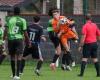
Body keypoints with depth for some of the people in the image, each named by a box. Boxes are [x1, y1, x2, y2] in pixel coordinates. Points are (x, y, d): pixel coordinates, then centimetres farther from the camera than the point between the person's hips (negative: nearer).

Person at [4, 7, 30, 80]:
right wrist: (28, 42, 11)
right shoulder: (22, 20, 2)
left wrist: (4, 38, -4)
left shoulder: (9, 20, 6)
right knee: (19, 57, -6)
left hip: (10, 39, 2)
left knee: (12, 57, 13)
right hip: (19, 39, -2)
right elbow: (25, 32, 1)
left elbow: (6, 30, -4)